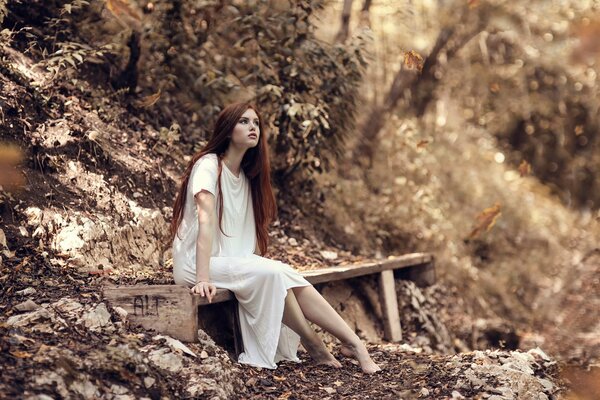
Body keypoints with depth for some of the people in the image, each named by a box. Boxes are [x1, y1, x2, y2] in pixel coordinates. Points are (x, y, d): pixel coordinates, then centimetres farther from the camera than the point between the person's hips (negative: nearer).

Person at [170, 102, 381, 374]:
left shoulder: (247, 176, 14)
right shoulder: (209, 165, -10)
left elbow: (252, 228, 11)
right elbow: (206, 220, -22)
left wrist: (259, 262, -4)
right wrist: (202, 278, -32)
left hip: (234, 263, 6)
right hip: (196, 262, -6)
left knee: (286, 278, -18)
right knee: (271, 273, -27)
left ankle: (353, 343, -21)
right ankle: (313, 346, -12)